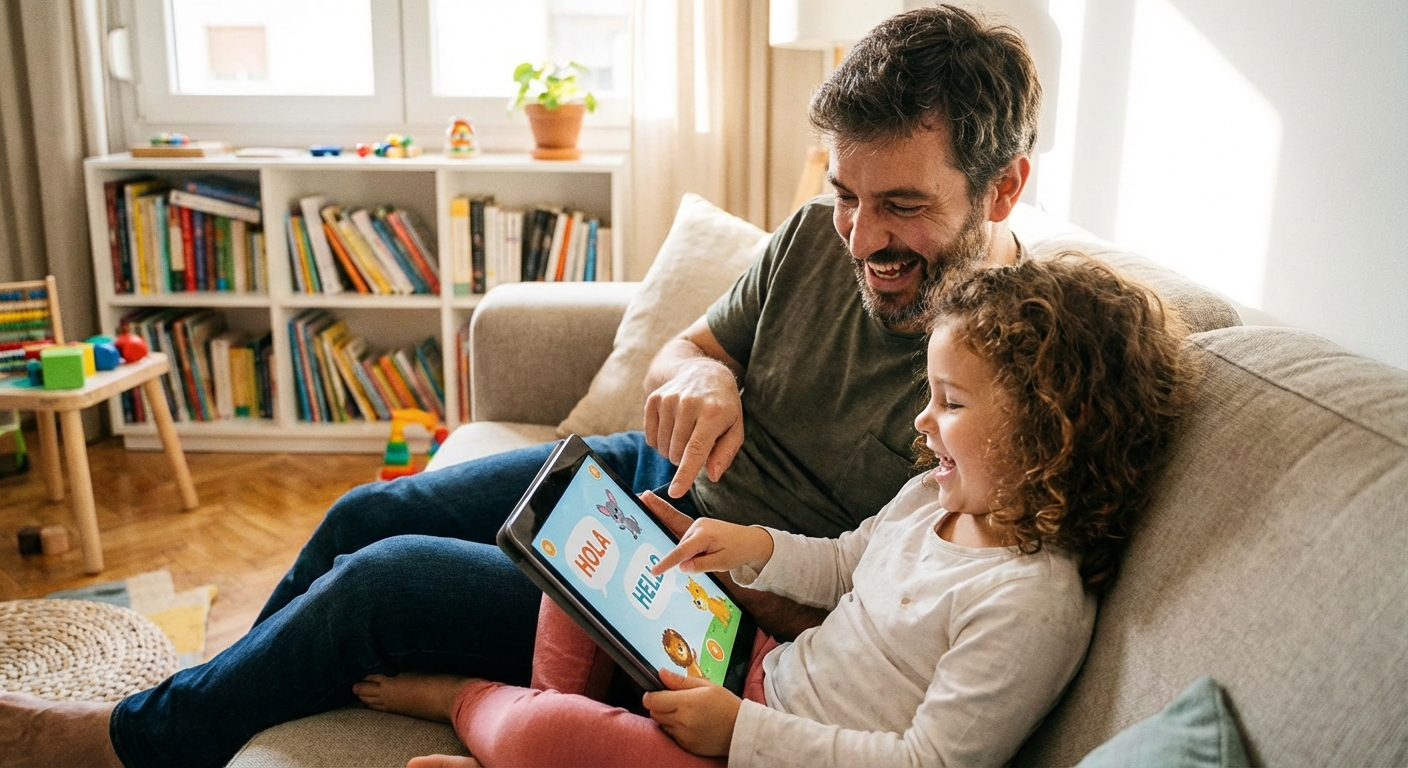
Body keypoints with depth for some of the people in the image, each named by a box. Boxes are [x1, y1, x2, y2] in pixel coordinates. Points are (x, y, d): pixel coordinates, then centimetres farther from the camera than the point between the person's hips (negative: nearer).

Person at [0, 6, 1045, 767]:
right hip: (654, 475, 7)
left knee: (381, 582, -10)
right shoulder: (821, 240, -8)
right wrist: (701, 374, -18)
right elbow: (684, 348, 5)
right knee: (369, 514, 6)